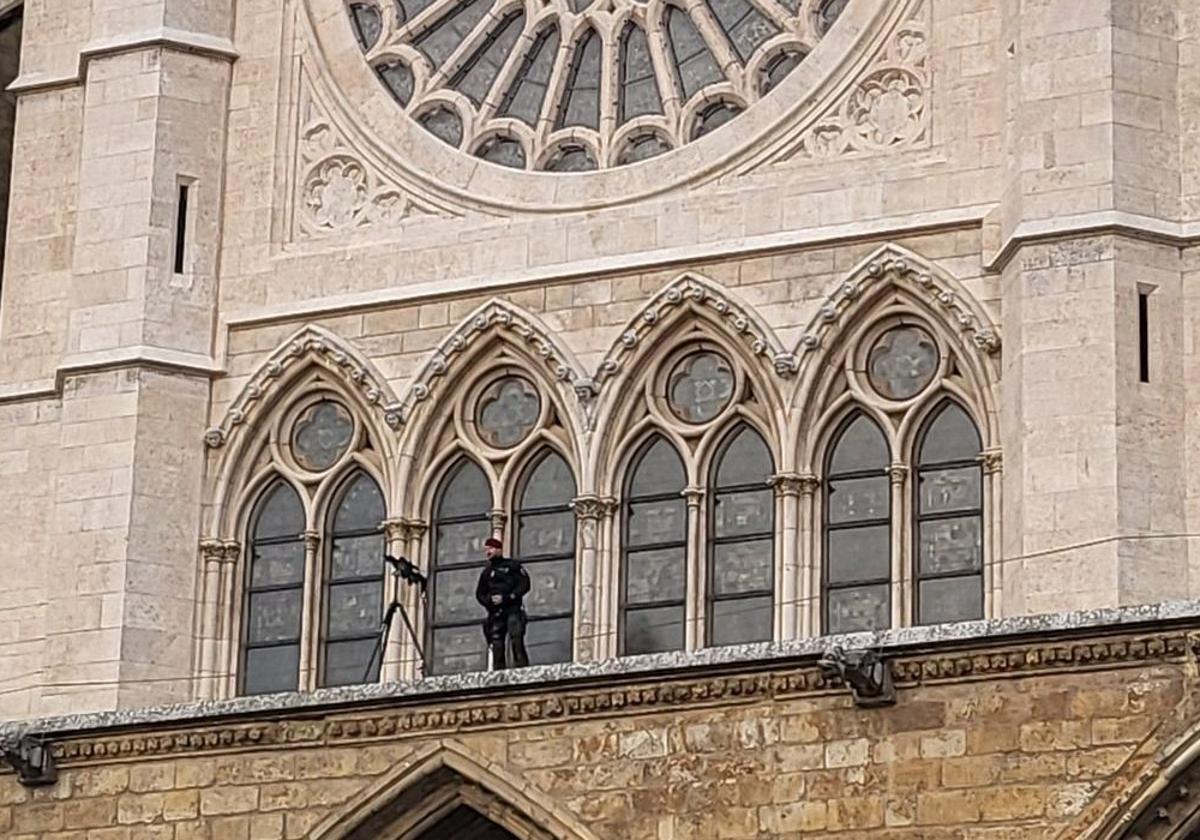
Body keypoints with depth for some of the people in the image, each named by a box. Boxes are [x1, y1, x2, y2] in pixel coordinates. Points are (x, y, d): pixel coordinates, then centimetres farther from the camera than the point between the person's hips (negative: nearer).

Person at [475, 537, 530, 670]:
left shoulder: (512, 565, 9)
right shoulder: (486, 572, 22)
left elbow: (524, 585, 0)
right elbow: (480, 594, 19)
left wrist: (505, 598, -11)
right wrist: (490, 600, -5)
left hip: (513, 610, -4)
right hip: (495, 613, 4)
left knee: (516, 640, -20)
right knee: (497, 645, -5)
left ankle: (522, 668, -26)